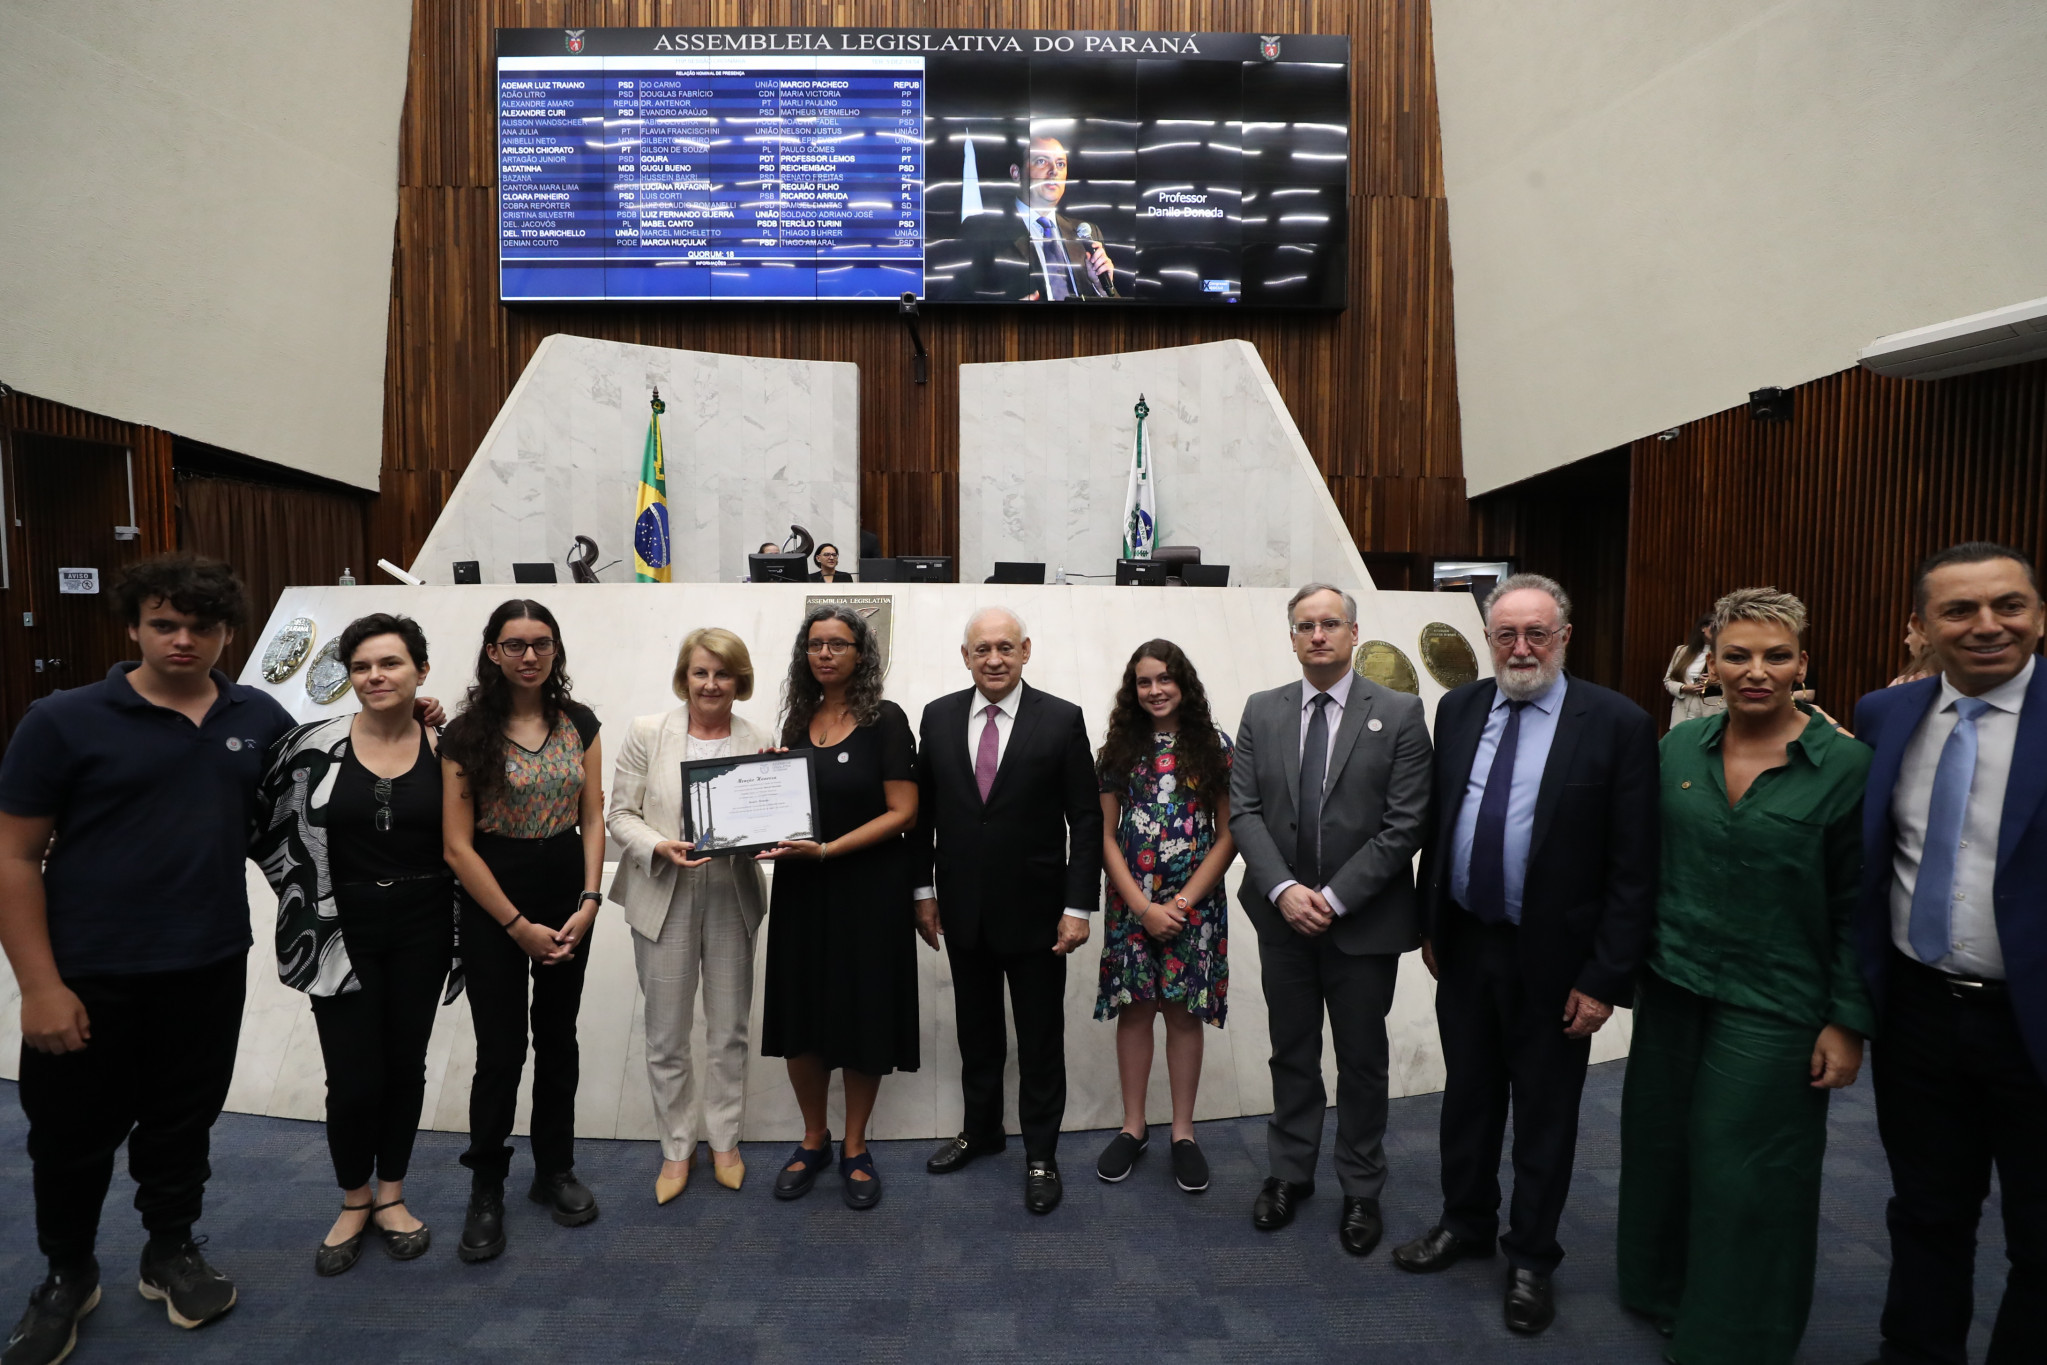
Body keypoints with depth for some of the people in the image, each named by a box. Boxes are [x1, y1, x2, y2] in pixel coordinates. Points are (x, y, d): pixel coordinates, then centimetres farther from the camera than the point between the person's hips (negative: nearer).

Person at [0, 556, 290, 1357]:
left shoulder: (260, 721, 1)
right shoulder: (65, 720, -9)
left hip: (210, 970, 2)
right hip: (89, 975, -2)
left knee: (183, 1124, 17)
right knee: (74, 1132, 14)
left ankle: (171, 1253, 37)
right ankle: (66, 1276, 37)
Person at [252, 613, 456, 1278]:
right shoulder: (313, 746, -7)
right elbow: (261, 822, 3)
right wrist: (309, 896, 3)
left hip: (421, 931, 1)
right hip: (342, 932, -1)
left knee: (406, 1065, 13)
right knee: (353, 1078, 1)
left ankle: (390, 1195, 34)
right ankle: (353, 1202, 28)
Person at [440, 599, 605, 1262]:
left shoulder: (579, 724, 2)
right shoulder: (467, 734, -8)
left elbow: (593, 820, 3)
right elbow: (458, 844, -9)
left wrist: (588, 902, -8)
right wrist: (518, 925, -11)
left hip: (570, 897, 3)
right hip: (493, 903, -3)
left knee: (558, 1039, 13)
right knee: (500, 1051, 2)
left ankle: (555, 1170, 29)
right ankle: (486, 1190, 21)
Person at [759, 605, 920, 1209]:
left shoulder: (885, 719, -7)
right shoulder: (798, 720, 8)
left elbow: (902, 812, -12)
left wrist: (827, 849, -20)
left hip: (868, 887, -4)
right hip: (801, 888, 4)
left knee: (861, 1017, 5)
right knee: (800, 1016, 9)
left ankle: (855, 1148, 23)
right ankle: (813, 1140, 29)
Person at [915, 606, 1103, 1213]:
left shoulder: (1061, 720, -8)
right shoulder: (938, 717, 1)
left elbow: (1086, 819, -8)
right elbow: (923, 810, 6)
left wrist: (1079, 906, -11)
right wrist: (925, 891, 4)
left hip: (1035, 911, -3)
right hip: (963, 910, 3)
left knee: (1040, 1039, 8)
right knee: (975, 1029, 19)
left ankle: (1040, 1154, 25)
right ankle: (981, 1129, 38)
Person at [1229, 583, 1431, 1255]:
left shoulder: (1399, 714, -7)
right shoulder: (1262, 711, 2)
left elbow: (1405, 824, -11)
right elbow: (1244, 810, -1)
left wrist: (1334, 897, -16)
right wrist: (1283, 889, -14)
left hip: (1364, 919, -2)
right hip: (1283, 915, 2)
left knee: (1362, 1059, 13)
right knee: (1291, 1053, 16)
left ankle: (1361, 1190, 31)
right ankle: (1289, 1173, 34)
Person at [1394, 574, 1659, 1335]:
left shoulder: (1617, 724, -13)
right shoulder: (1458, 709, 2)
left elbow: (1632, 868, -12)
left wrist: (1605, 977, -13)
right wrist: (1429, 923, 9)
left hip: (1551, 958, -4)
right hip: (1464, 944, 4)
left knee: (1544, 1115, 13)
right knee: (1468, 1094, 19)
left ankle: (1531, 1258, 33)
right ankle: (1466, 1223, 40)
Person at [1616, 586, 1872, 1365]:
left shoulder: (1846, 766, -10)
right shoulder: (1680, 747, 0)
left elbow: (1859, 907, -7)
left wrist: (1848, 1022, -8)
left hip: (1771, 1006, -4)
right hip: (1671, 987, 4)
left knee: (1744, 1176, 6)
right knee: (1662, 1149, 15)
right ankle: (1665, 1292, 38)